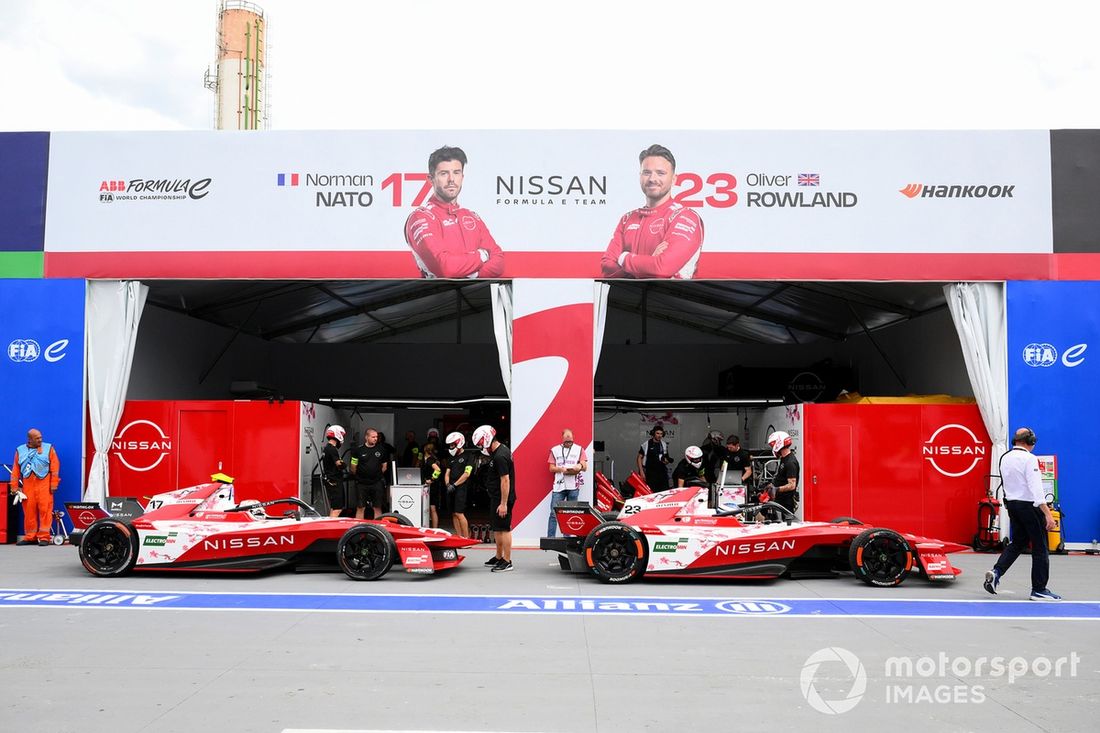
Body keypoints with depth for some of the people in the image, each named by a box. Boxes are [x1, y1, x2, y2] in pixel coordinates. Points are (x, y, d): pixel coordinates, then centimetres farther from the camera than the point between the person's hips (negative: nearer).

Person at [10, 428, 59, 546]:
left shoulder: (48, 449, 6)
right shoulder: (20, 450, 13)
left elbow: (55, 467, 0)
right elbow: (16, 470, 11)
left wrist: (54, 484, -6)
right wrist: (14, 487, 6)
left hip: (44, 485, -2)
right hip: (27, 486, 2)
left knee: (45, 510, -7)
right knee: (28, 511, 4)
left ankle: (44, 537, -4)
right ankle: (30, 537, 13)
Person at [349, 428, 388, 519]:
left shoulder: (381, 449, 5)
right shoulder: (358, 450, -2)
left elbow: (384, 466, 15)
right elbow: (353, 468, 4)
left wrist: (377, 475, 11)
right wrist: (359, 476, 9)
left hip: (377, 483, 2)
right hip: (362, 484, -2)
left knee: (378, 508, 5)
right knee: (360, 508, 1)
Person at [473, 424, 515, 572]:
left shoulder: (500, 457, -21)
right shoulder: (501, 450, 11)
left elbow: (505, 480, -24)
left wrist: (503, 503, -23)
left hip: (502, 499, -11)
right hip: (497, 497, 11)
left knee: (504, 528, -5)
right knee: (496, 528, 18)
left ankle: (507, 562, 1)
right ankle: (499, 558, 29)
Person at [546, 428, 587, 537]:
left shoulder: (579, 449, 11)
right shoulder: (555, 450, 11)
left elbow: (585, 467, 5)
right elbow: (551, 468, 7)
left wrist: (580, 466, -19)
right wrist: (561, 469, -14)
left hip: (573, 486, 0)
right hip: (558, 486, 0)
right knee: (554, 513, -6)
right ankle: (550, 538, -5)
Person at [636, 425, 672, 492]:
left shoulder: (664, 445, 13)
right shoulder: (646, 444, -2)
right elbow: (639, 458, 0)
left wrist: (666, 461, -3)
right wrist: (641, 472, -8)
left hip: (662, 473, 4)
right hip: (650, 473, -4)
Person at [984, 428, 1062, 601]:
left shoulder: (1005, 458, 7)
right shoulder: (1029, 459, -17)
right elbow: (1036, 488, -23)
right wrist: (1048, 514, -25)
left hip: (1012, 504, 7)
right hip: (1029, 505, -7)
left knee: (1017, 543, 16)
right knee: (1040, 548, 4)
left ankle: (996, 572, -2)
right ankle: (1039, 590, 9)